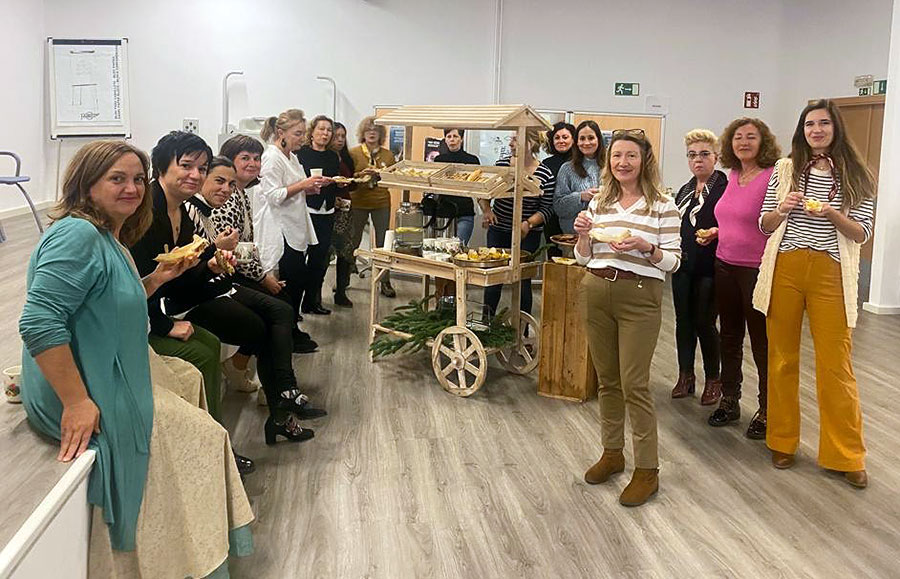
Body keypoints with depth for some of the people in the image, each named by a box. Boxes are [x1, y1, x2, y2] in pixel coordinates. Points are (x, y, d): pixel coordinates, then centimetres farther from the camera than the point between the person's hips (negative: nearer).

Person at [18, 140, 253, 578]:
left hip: (113, 384, 10)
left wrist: (157, 279, 8)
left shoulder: (110, 238, 11)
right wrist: (77, 402, -28)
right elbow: (39, 323, -28)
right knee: (199, 437, 0)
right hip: (89, 399, -10)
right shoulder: (76, 234, -20)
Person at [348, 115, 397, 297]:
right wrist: (361, 174, -18)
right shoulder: (353, 153, 0)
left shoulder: (387, 155, 6)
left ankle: (385, 282, 10)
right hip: (358, 202, -1)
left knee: (383, 244, 2)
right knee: (353, 242, 7)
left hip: (381, 203, 1)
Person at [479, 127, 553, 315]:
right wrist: (486, 210, -10)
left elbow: (547, 208, -5)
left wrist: (529, 223, -20)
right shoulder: (502, 164, -2)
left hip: (527, 235, -2)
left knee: (523, 280, 2)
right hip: (498, 231, 2)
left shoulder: (544, 174, -8)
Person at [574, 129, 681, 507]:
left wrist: (645, 247, -21)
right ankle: (612, 453, 29)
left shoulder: (662, 204, -2)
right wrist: (582, 235, -5)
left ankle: (647, 470, 8)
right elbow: (583, 258, 15)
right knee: (607, 379, 13)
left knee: (634, 384, -5)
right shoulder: (599, 203, 10)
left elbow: (673, 261, -4)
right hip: (596, 292, 5)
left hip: (639, 297, -5)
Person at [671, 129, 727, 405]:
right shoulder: (685, 190, 16)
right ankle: (685, 377, 24)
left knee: (705, 323, -1)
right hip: (684, 265, 7)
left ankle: (713, 380, 16)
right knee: (683, 321, 11)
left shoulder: (725, 187, -7)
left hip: (708, 268, -7)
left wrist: (715, 232, -28)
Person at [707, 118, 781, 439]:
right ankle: (729, 400, 30)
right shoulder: (733, 177, 10)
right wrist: (714, 234, 8)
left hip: (758, 269, -7)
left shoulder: (773, 176, -12)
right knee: (729, 337, 16)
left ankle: (766, 410, 17)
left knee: (762, 341, 3)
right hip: (725, 267, 7)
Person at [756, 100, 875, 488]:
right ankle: (783, 441, 22)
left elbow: (862, 233, 2)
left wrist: (830, 214, -16)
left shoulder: (855, 176, 5)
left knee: (836, 364, 0)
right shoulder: (785, 169, 8)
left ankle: (846, 455, 13)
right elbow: (764, 226, 10)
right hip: (785, 270, 1)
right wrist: (783, 209, -11)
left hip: (831, 273, -1)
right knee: (782, 358, 8)